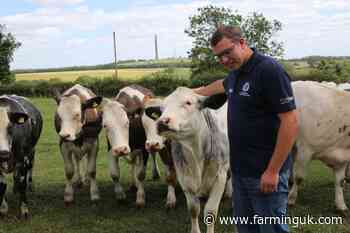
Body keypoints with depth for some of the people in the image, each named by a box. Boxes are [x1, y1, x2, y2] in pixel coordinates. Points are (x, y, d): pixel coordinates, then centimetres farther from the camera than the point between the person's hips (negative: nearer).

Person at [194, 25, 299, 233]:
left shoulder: (269, 70, -16)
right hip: (240, 169, 8)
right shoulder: (236, 72, 10)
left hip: (265, 173, -8)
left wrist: (273, 171, -20)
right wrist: (198, 92, 51)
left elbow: (291, 121, -19)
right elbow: (222, 85, 35)